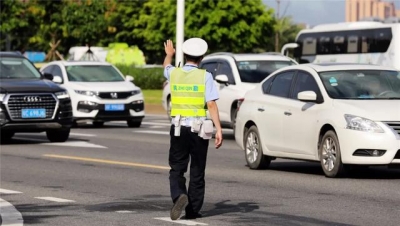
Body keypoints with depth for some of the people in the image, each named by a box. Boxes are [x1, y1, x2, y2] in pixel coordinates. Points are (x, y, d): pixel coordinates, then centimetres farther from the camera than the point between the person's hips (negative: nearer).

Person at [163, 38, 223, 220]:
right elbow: (211, 104, -12)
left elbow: (166, 66, 29)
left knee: (177, 169, 7)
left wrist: (169, 54, 51)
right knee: (197, 172, 8)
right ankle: (193, 210, 11)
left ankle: (179, 195, -19)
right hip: (199, 128, -2)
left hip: (178, 127, 2)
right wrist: (218, 129, -12)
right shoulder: (205, 76, -6)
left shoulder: (174, 74, 3)